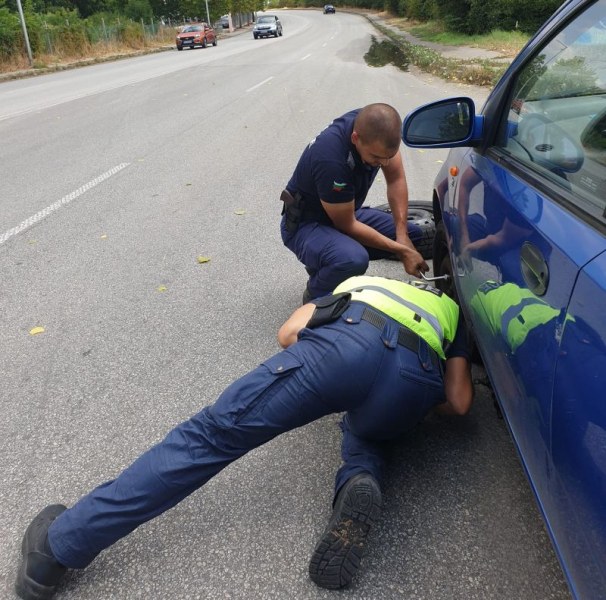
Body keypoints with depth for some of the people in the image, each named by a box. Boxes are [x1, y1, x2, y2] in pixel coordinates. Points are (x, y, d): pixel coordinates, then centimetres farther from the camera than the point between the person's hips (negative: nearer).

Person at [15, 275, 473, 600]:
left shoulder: (360, 283, 42)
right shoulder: (450, 309, 40)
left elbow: (288, 333, 25)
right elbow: (459, 402, 22)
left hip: (349, 341, -2)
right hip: (414, 381, 2)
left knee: (213, 432, 2)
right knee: (367, 435, 33)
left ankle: (62, 543, 4)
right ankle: (359, 486, -2)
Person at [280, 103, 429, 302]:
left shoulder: (376, 127, -17)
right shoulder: (331, 160, -36)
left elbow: (396, 179, -5)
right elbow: (347, 225, -24)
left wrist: (402, 236, -15)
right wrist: (401, 250, -21)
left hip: (346, 212, 8)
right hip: (305, 224, -8)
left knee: (413, 234, 1)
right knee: (353, 258, -38)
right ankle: (315, 296, -4)